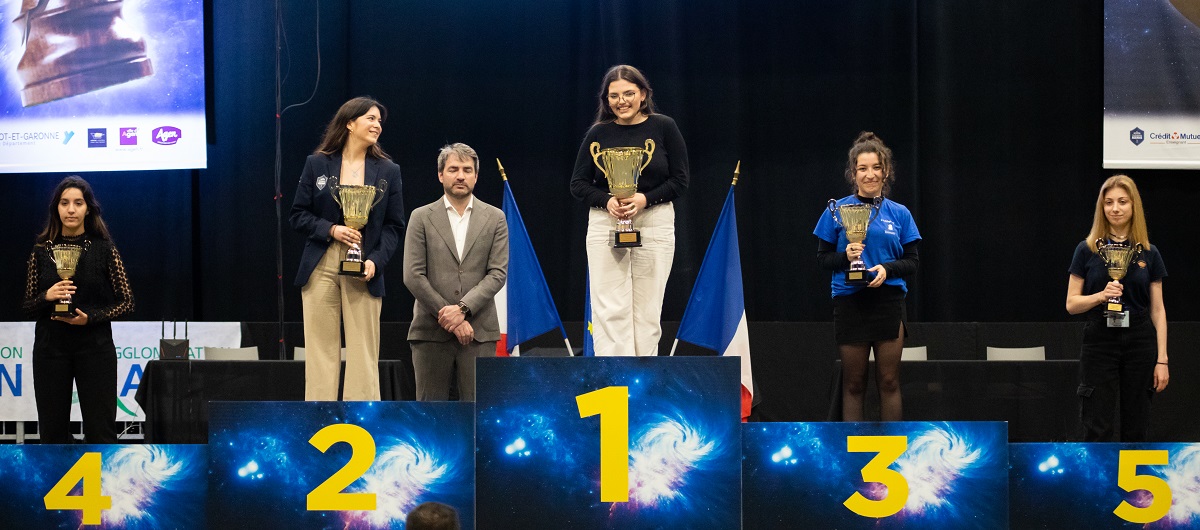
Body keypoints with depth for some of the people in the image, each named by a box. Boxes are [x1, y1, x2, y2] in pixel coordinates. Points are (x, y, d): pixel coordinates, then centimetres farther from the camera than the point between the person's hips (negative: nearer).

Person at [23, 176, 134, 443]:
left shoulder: (104, 249, 0)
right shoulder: (41, 251, 6)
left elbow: (127, 302, 1)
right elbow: (28, 307, 9)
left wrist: (90, 318, -14)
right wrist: (47, 297, -12)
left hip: (95, 348, -2)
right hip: (50, 349, 2)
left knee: (100, 431, -3)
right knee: (52, 431, 5)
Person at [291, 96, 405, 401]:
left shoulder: (388, 171, 9)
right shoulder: (317, 164, 6)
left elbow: (393, 226, 7)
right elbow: (298, 216, 6)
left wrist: (376, 261, -9)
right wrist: (331, 230, -12)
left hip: (364, 272, 1)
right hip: (321, 269, -1)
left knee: (364, 353, -2)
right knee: (321, 352, -1)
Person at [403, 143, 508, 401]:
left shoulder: (495, 218, 9)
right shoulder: (421, 218, 6)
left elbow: (498, 273, 1)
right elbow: (413, 276, -1)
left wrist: (463, 308, -12)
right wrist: (449, 317, -9)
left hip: (479, 331, 0)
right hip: (430, 331, 0)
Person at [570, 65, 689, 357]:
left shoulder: (664, 127, 2)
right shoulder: (598, 133, 5)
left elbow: (680, 180, 2)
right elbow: (578, 183, 7)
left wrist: (645, 199, -14)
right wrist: (607, 201, -12)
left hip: (654, 224, 0)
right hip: (605, 225, 0)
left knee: (647, 310, 1)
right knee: (609, 310, -7)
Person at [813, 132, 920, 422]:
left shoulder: (899, 214, 7)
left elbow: (912, 262, 7)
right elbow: (822, 259, 4)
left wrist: (887, 269, -12)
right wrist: (846, 256, -16)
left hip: (889, 302, 1)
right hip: (849, 301, -1)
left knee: (889, 381, 2)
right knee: (853, 384, 2)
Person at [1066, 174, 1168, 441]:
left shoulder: (1148, 254, 6)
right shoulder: (1087, 250, 1)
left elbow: (1158, 310, 7)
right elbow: (1072, 304, 1)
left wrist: (1162, 360, 0)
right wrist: (1101, 295, -18)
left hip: (1140, 342, 2)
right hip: (1099, 342, -2)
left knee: (1136, 429, 5)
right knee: (1097, 430, -5)